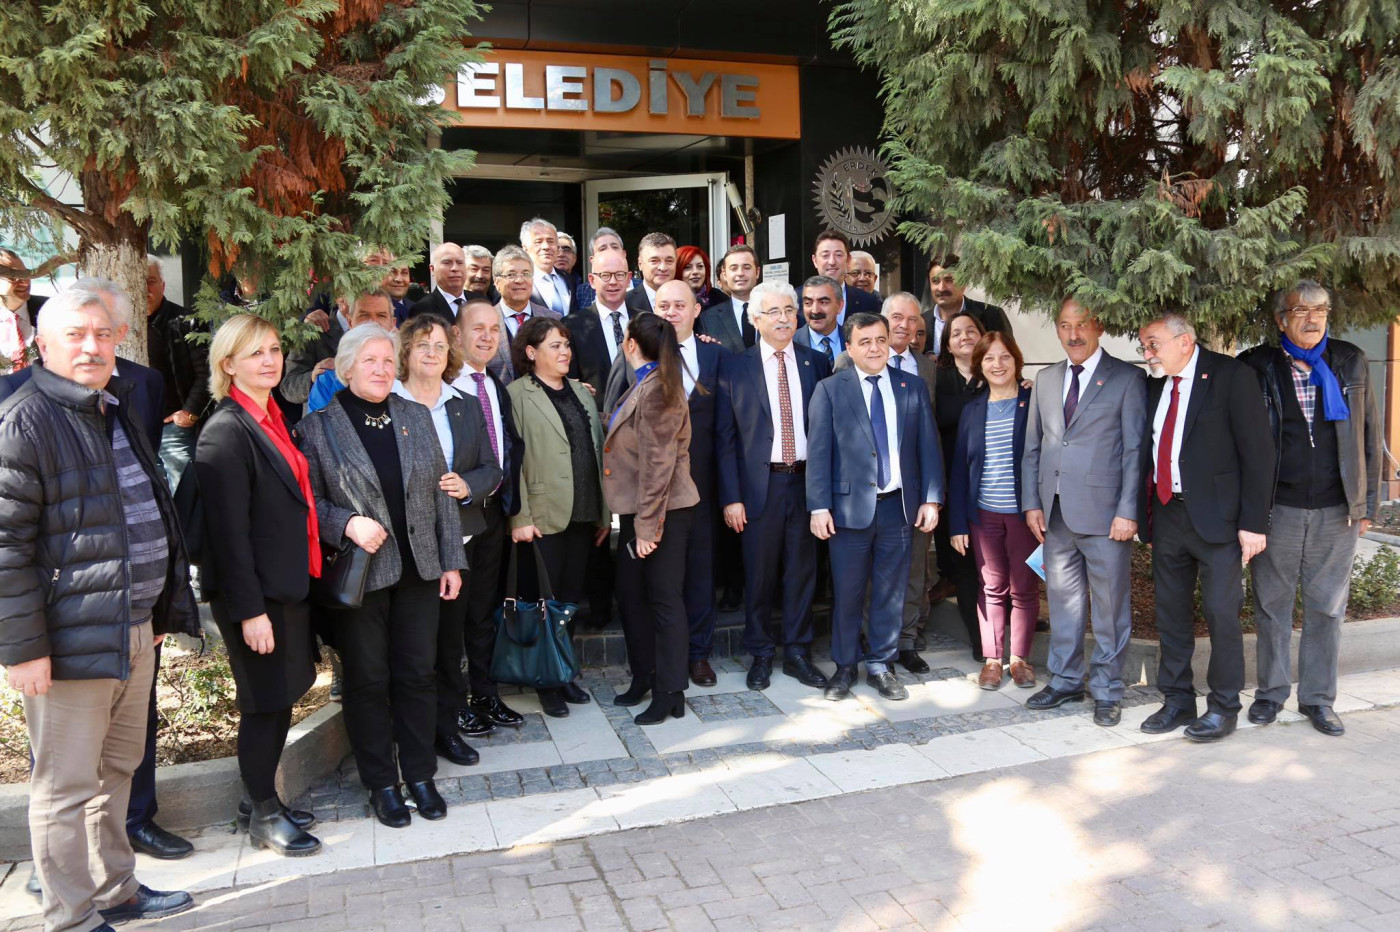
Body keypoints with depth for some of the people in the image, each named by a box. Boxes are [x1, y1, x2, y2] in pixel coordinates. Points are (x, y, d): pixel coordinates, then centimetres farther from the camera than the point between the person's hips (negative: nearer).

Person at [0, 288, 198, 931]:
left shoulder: (118, 413, 16)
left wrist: (162, 609, 22)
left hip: (135, 630, 8)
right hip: (71, 637, -8)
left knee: (116, 769, 19)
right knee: (66, 787, 4)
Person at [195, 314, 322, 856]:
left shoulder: (273, 420, 11)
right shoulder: (226, 432, -16)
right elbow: (228, 530, -19)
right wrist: (249, 610, -19)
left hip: (286, 586, 8)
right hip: (254, 593, -8)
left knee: (278, 700, 16)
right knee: (265, 704, 4)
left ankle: (261, 800, 32)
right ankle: (263, 817, 21)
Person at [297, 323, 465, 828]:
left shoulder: (416, 417, 8)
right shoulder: (318, 425, -3)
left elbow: (441, 494, 9)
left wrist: (451, 560, 6)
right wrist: (347, 524, -21)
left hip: (418, 570, 3)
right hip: (359, 573, -3)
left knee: (417, 673, 9)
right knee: (368, 680, 7)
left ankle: (420, 774, 24)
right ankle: (381, 783, 22)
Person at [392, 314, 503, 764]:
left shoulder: (467, 407, 11)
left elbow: (491, 468, 9)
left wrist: (467, 485, -10)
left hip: (457, 535, 4)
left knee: (452, 629, 13)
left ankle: (451, 713, 27)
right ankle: (443, 724, 14)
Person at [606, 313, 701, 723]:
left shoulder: (657, 390, -17)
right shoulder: (643, 385, 11)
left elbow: (658, 463, -21)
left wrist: (647, 526, -20)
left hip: (663, 511, -9)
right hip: (638, 508, 9)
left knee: (664, 598, 0)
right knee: (630, 593, 15)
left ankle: (670, 693, 10)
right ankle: (644, 677, 30)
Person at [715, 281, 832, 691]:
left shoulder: (816, 363, 6)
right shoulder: (734, 366, 1)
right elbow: (725, 436, -1)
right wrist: (731, 496, -7)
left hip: (805, 480, 2)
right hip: (759, 483, -2)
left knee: (802, 571, 9)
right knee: (759, 573, 7)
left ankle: (798, 653, 24)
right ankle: (760, 654, 23)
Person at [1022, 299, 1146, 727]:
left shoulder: (1127, 378, -2)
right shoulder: (1046, 379, 13)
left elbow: (1135, 450, -7)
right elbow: (1032, 447, 15)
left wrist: (1128, 511, -12)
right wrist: (1031, 503, 7)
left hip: (1104, 512, -5)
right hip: (1056, 513, 5)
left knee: (1110, 605, 4)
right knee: (1062, 599, 13)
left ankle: (1107, 689, 17)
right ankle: (1065, 680, 26)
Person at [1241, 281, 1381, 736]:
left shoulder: (1351, 362, 5)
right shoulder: (1257, 366, -1)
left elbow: (1369, 436, 9)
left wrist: (1367, 504, 6)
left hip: (1336, 511, 2)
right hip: (1277, 508, -1)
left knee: (1327, 608, 8)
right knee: (1272, 605, 8)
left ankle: (1318, 698, 21)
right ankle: (1270, 691, 23)